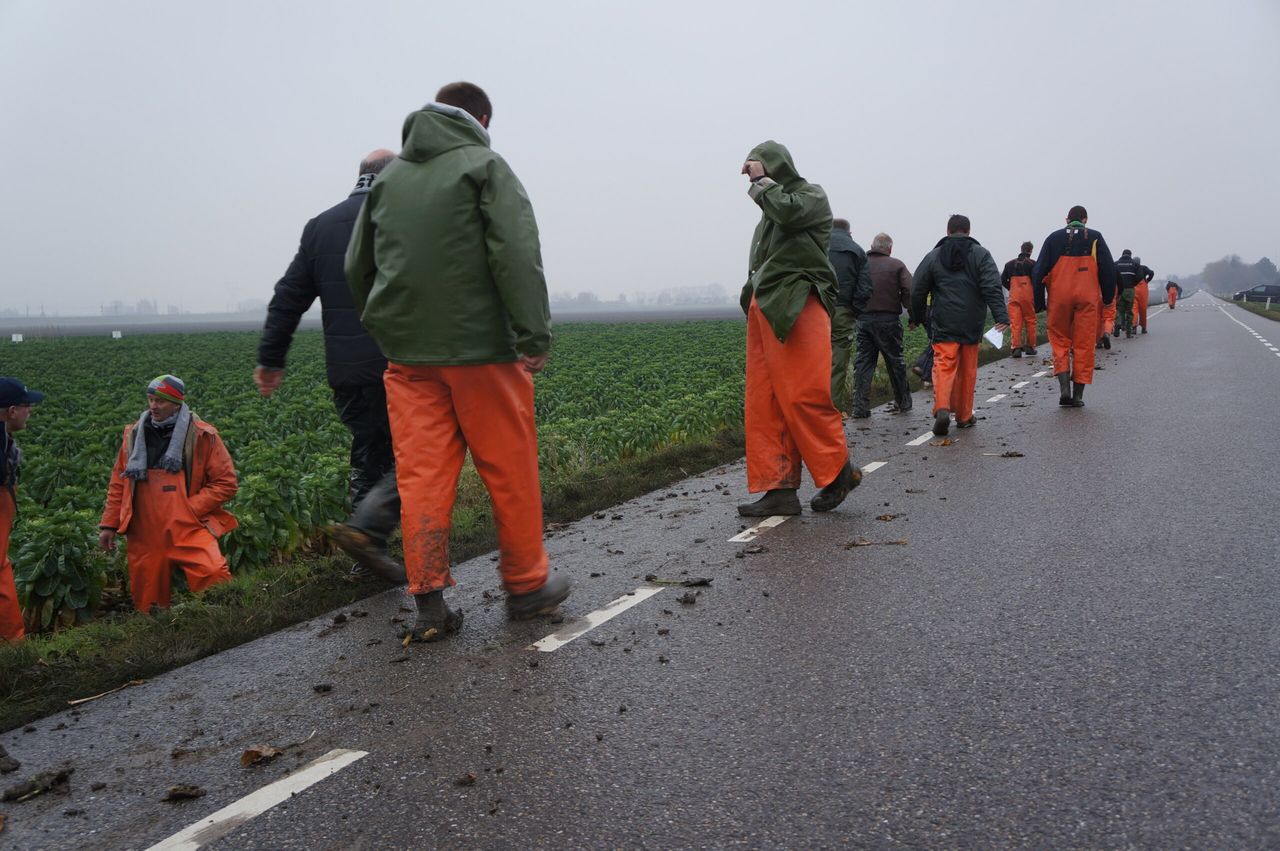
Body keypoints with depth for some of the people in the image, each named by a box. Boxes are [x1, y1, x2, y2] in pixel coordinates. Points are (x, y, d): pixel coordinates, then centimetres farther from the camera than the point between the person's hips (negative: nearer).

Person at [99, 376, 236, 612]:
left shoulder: (202, 435, -2)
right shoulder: (134, 434, 11)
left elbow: (226, 483, -2)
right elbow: (119, 482, 18)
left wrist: (190, 509, -9)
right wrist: (109, 524, 13)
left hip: (189, 530, -4)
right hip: (144, 535, 4)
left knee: (214, 576, -27)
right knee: (147, 601, 9)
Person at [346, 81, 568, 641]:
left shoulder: (388, 177, 16)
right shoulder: (485, 167, -1)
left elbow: (357, 268, 20)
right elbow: (517, 255, -14)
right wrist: (535, 336, -15)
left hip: (407, 356, 5)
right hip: (479, 349, -5)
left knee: (421, 476, 4)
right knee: (510, 470, 7)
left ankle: (429, 603, 5)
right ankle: (526, 584, 18)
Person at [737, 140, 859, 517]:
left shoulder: (811, 195, 3)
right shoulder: (772, 208, 24)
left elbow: (787, 210, -19)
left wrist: (761, 180, -6)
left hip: (796, 311, -8)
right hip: (764, 309, 8)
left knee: (803, 396, -12)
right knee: (764, 403, 1)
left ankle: (839, 472, 3)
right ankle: (779, 490, 2)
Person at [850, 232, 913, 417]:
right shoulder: (896, 265, -3)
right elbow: (909, 292, -9)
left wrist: (855, 312, 11)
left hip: (863, 320, 2)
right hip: (888, 320, -2)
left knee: (863, 362, 4)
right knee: (895, 362, 10)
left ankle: (860, 406, -1)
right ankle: (903, 402, 23)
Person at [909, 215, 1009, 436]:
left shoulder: (933, 256, 5)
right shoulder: (981, 254, 2)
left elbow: (917, 291, 8)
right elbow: (992, 288, -10)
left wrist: (916, 318, 21)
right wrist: (1001, 316, -14)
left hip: (944, 325, 0)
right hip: (972, 325, 1)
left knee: (943, 367, -5)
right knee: (968, 370, 11)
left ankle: (942, 408, -28)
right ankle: (964, 416, 19)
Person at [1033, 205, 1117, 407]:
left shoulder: (1054, 238, 8)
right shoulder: (1095, 238, 6)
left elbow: (1039, 271, 3)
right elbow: (1109, 270, 4)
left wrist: (1039, 302, 7)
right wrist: (1108, 298, 14)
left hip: (1059, 298, 0)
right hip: (1088, 299, 0)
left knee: (1060, 341, 10)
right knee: (1084, 345, 5)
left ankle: (1064, 388, -8)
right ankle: (1078, 395, 7)